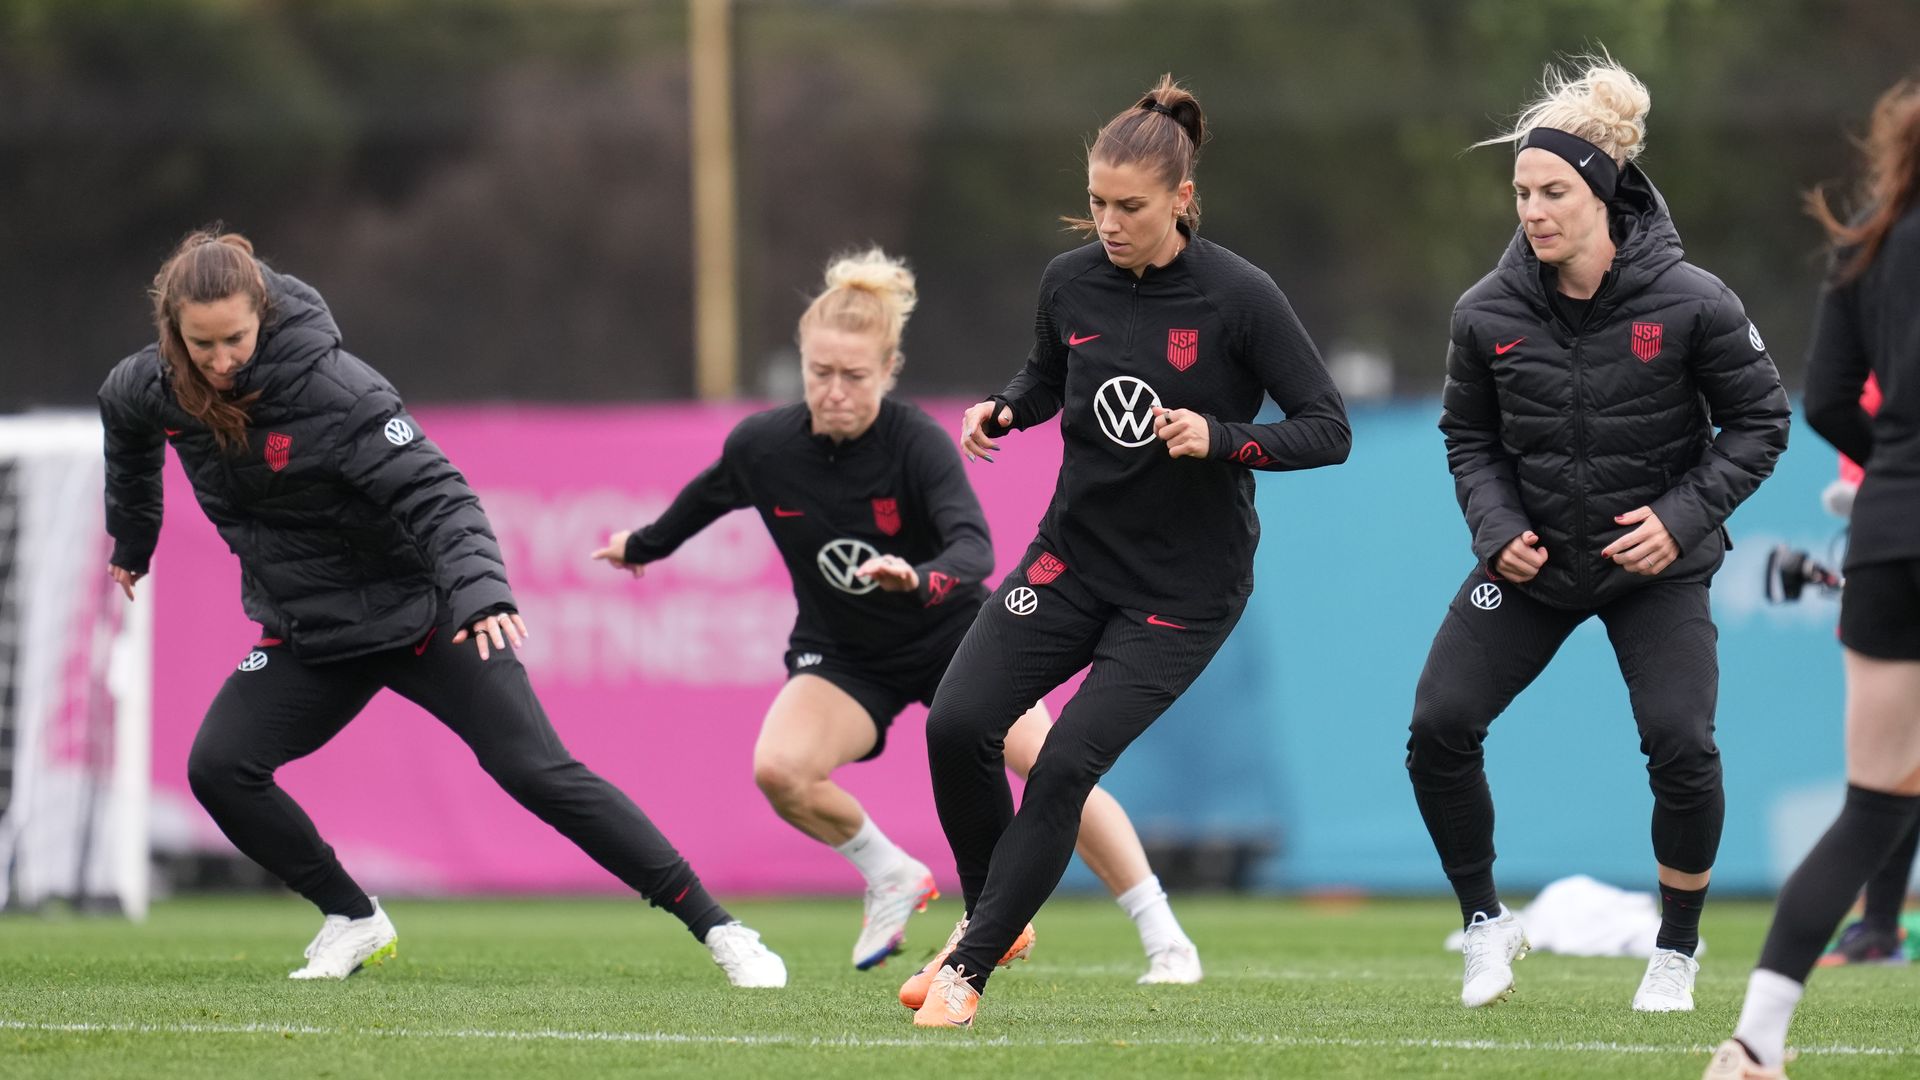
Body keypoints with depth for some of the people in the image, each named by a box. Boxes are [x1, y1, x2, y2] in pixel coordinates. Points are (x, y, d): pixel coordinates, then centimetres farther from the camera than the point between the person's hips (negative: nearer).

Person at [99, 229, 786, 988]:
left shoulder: (337, 391, -26)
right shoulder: (156, 390, -9)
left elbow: (435, 497, -30)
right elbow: (124, 417, 17)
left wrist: (481, 591, -46)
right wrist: (132, 540, 28)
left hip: (420, 611, -5)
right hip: (309, 636, 5)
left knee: (539, 773, -14)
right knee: (217, 768, -14)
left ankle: (717, 930, -9)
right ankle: (353, 920, 6)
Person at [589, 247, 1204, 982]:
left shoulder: (918, 442, -27)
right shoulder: (760, 446, -17)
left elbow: (975, 547, -41)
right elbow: (708, 496, 7)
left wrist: (921, 581, -62)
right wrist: (642, 546, 24)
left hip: (952, 631, -3)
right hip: (842, 656, 3)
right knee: (778, 769, -24)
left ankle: (1163, 939, -10)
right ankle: (892, 879, 4)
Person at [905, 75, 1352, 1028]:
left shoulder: (1238, 298, -17)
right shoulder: (1070, 282, -3)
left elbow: (1328, 429, -13)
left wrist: (1220, 439, -28)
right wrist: (1002, 411, -4)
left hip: (1185, 585, -5)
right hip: (1074, 554, 5)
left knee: (1066, 763, -13)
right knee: (957, 723, -11)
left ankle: (972, 966, 2)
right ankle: (994, 916, 14)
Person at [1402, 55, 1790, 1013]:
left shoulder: (1690, 303, -17)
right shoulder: (1487, 314, -10)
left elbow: (1759, 422, -7)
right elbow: (1468, 435, 5)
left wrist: (1684, 516, -19)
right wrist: (1497, 528, -12)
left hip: (1656, 564, -3)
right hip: (1530, 560, 3)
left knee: (1681, 746, -17)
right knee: (1438, 727, -9)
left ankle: (1676, 949, 7)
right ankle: (1487, 924, 14)